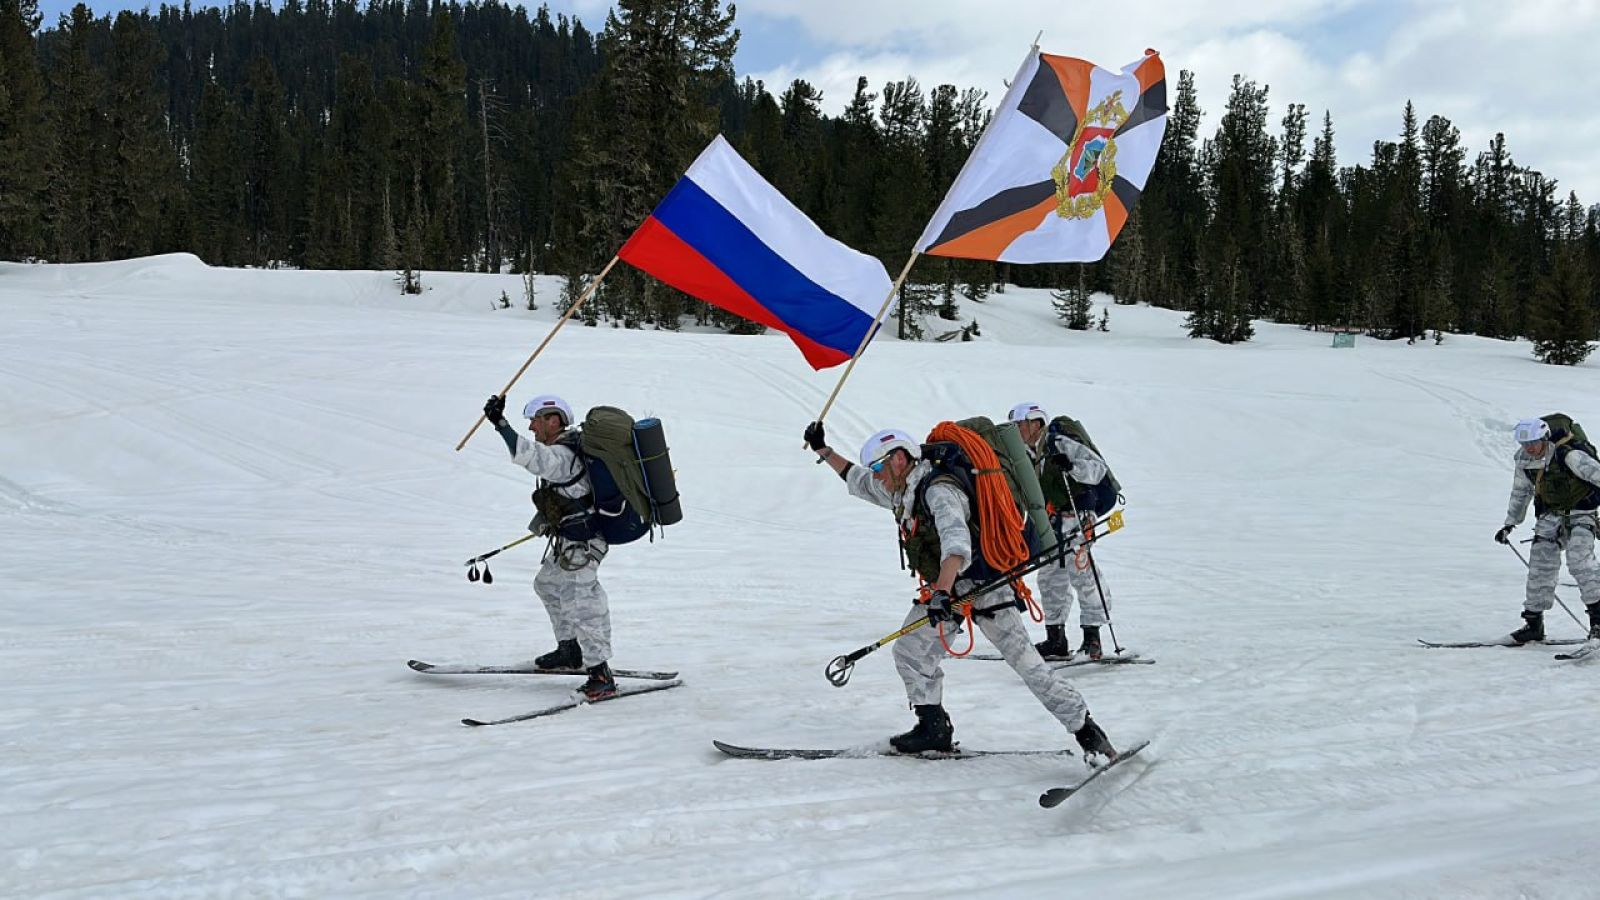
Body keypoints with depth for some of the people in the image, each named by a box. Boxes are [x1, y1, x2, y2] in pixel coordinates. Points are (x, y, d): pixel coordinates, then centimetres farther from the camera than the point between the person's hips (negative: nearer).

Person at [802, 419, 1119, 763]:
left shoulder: (938, 490, -23)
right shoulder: (902, 492, 7)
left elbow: (956, 542, -38)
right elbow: (858, 480, 25)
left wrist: (942, 592, -50)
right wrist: (823, 450, 22)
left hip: (981, 585, -9)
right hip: (944, 587, 9)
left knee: (1025, 660, -12)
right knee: (910, 651, 4)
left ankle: (1086, 730, -7)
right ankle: (934, 729, 13)